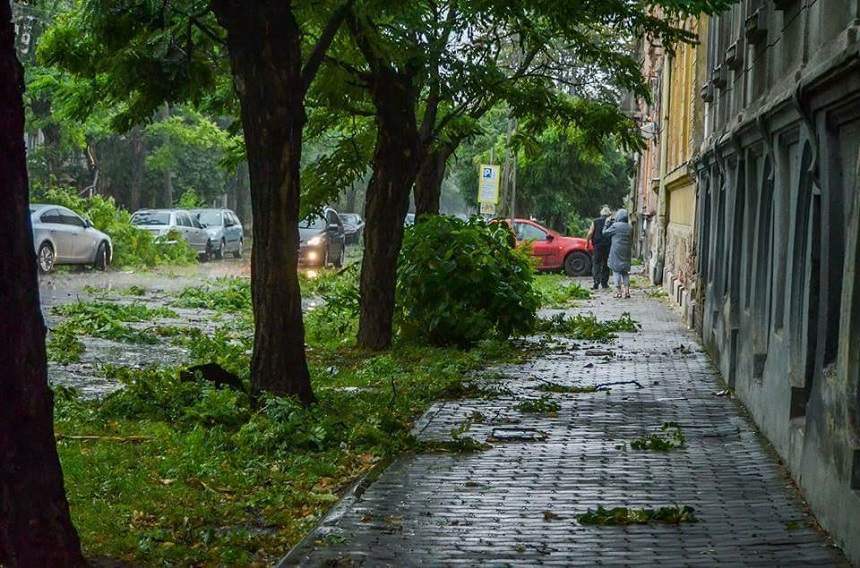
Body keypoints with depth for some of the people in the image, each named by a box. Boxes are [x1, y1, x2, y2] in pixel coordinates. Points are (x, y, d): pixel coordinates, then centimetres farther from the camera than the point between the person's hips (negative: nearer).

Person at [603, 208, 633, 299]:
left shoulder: (615, 226, -11)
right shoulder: (630, 227, 5)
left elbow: (605, 233, -2)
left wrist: (608, 223, 12)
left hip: (616, 252, -5)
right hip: (626, 252, 5)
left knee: (616, 271, 0)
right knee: (625, 272, 12)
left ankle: (618, 291, -3)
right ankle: (626, 290, 7)